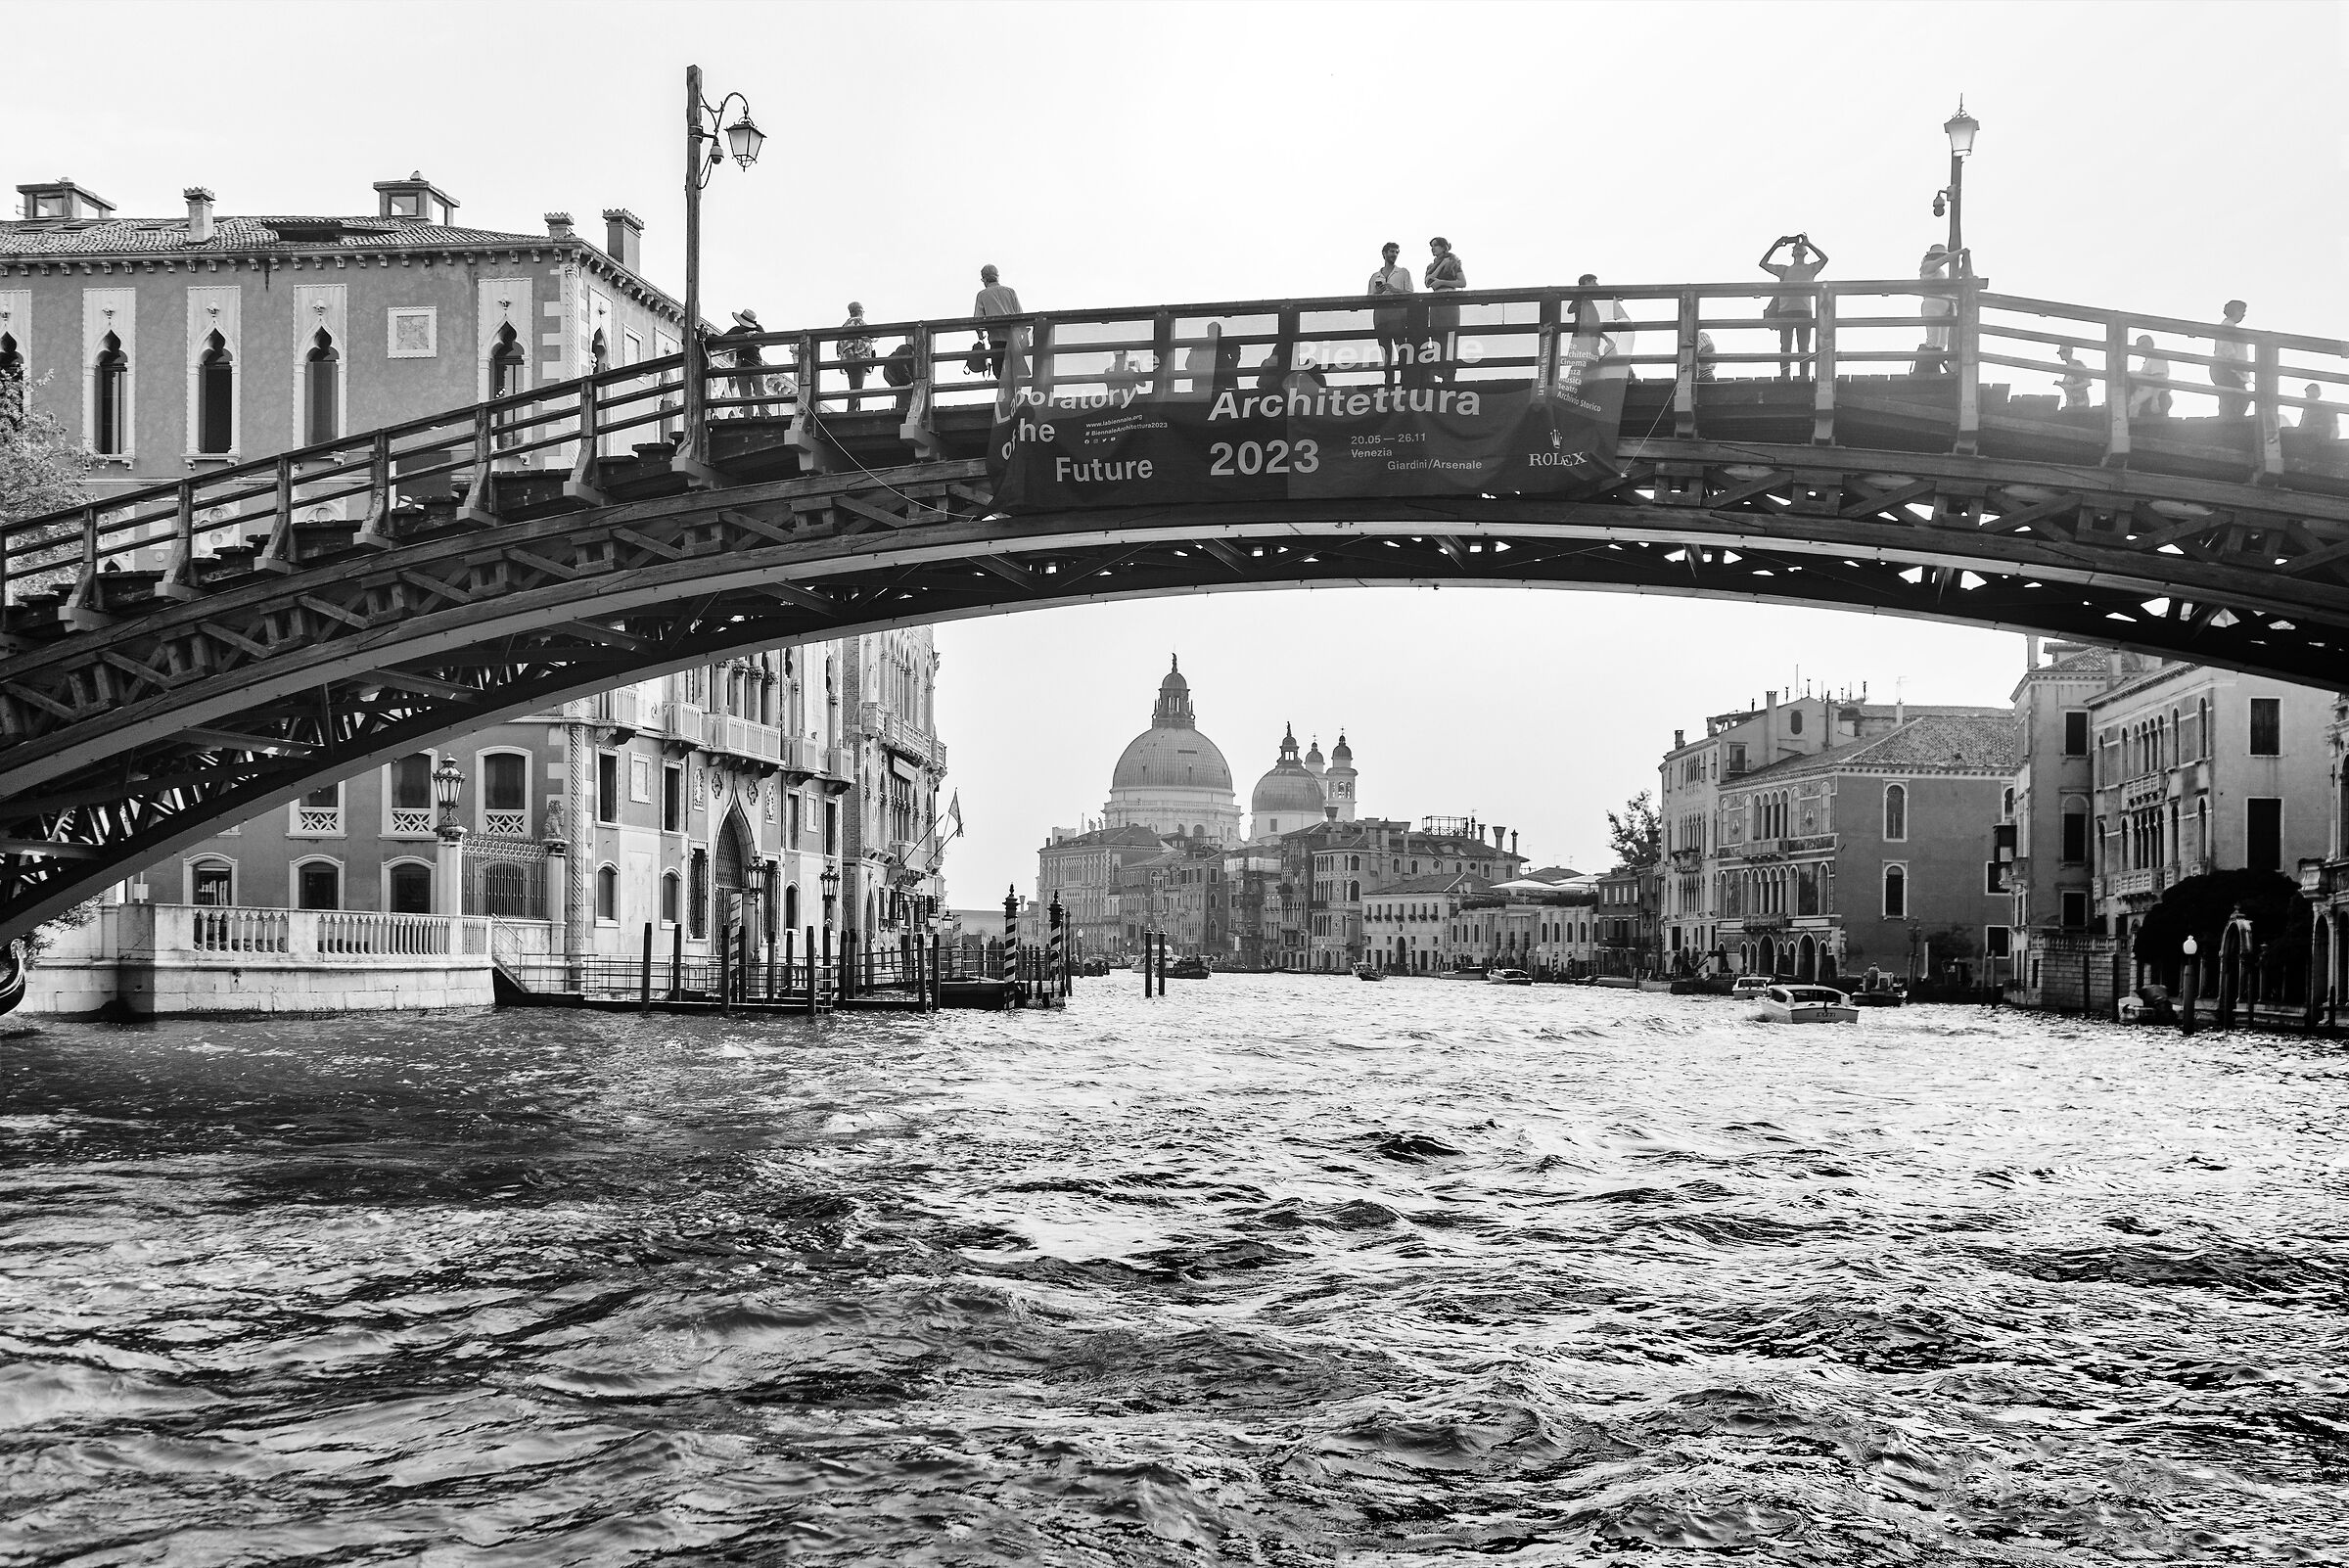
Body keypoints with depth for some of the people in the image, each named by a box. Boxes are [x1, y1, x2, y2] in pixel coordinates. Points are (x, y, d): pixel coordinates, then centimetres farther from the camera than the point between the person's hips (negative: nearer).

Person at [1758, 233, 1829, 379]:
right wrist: (1776, 245, 15)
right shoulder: (1784, 269, 15)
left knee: (1804, 349, 0)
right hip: (1785, 311, 1)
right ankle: (1785, 377, -4)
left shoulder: (1810, 268, 12)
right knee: (1785, 348, -1)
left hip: (1804, 311, -1)